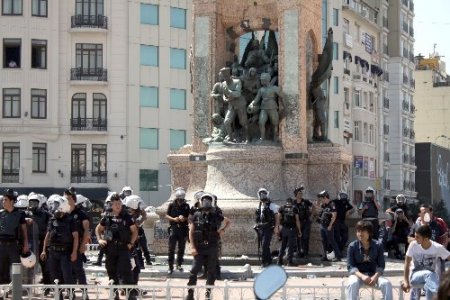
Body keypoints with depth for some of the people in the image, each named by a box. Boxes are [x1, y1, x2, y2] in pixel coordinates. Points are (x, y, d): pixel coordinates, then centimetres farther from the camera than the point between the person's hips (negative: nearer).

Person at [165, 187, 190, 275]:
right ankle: (170, 267, -2)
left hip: (183, 229, 2)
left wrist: (184, 219, -15)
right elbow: (166, 215, 3)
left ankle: (179, 264, 24)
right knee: (171, 249, -4)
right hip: (173, 228, -2)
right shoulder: (172, 205, 1)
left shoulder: (186, 206, 4)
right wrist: (173, 219, -14)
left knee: (181, 248, 9)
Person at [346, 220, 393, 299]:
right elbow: (350, 266, -7)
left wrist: (375, 277, -23)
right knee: (352, 283, -36)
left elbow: (381, 265, -2)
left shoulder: (377, 246, -2)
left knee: (386, 283, -28)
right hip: (358, 274, -1)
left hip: (374, 274, 1)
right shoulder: (352, 246, -5)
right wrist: (362, 276, -25)